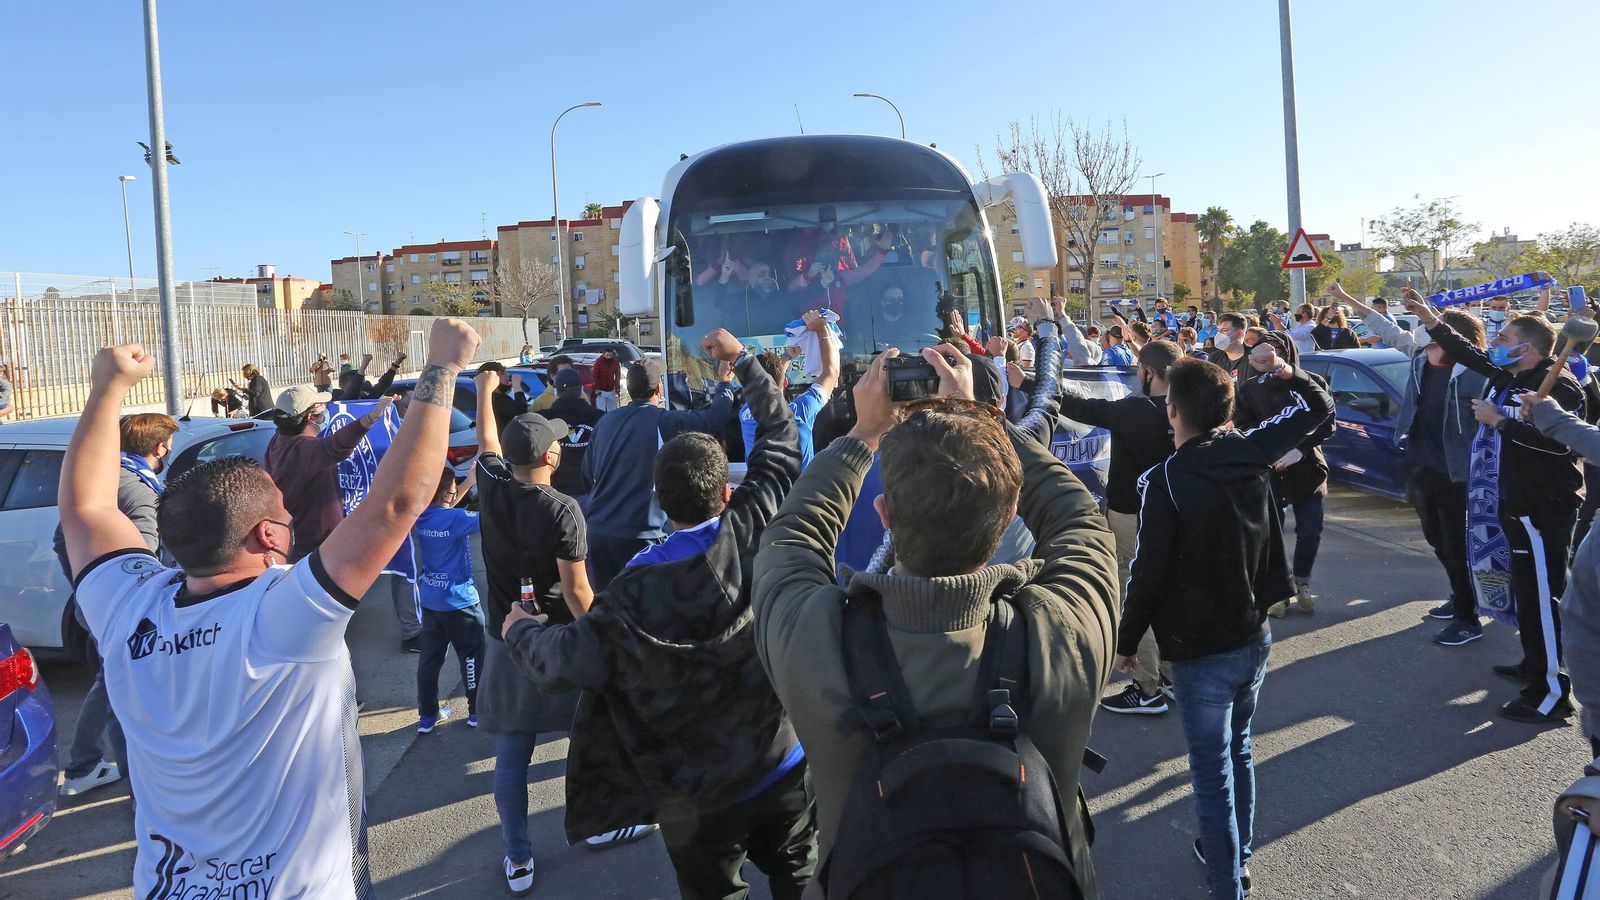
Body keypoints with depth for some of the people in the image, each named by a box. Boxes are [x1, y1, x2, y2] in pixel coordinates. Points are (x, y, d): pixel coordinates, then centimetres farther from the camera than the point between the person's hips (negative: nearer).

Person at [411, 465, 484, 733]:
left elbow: (443, 509, 16)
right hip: (459, 601, -6)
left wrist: (470, 481, 10)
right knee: (472, 656, 9)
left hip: (430, 600, 6)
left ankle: (427, 715, 21)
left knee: (429, 658, 13)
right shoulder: (456, 519, -23)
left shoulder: (420, 518, -3)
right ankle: (477, 711, 19)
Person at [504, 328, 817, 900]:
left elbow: (563, 661, -14)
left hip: (699, 803, -1)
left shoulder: (636, 591, -20)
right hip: (785, 771, 2)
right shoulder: (754, 532, -16)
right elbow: (780, 437, -2)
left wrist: (520, 629, 8)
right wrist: (743, 359, 10)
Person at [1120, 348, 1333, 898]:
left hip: (1202, 652, -7)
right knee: (1238, 752, 24)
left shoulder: (1164, 480, -21)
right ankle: (1237, 855, 41)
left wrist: (1126, 643, -7)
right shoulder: (1252, 452, -4)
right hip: (1255, 637, 7)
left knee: (1212, 774, 3)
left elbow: (1147, 574, -19)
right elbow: (1318, 408, 14)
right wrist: (1280, 369, 11)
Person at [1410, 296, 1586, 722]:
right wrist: (1430, 319, 22)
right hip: (1516, 504, 10)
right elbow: (1469, 354, 25)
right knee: (1526, 590, 21)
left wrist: (1499, 421, -25)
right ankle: (1534, 666, 37)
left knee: (1542, 596, -9)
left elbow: (1560, 440, -31)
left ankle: (1552, 692, -4)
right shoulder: (1508, 377, 10)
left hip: (1543, 508, -10)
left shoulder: (1556, 384, -18)